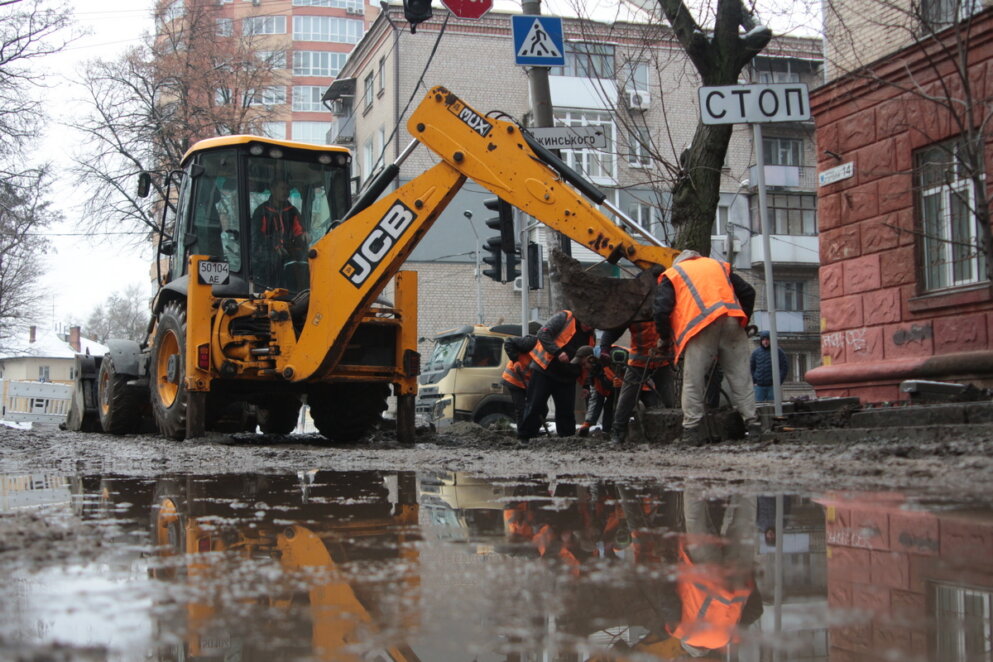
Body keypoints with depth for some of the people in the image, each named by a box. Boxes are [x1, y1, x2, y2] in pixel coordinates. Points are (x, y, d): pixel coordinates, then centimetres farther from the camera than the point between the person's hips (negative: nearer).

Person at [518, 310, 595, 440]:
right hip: (544, 370, -6)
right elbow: (543, 334, -18)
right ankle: (523, 438, 3)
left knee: (566, 411, 6)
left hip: (567, 377, 6)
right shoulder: (564, 318, -8)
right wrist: (557, 352, -27)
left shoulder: (590, 337, 13)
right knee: (535, 406, -4)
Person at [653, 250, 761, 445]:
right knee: (740, 377, 8)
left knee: (693, 381, 0)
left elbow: (661, 310, 6)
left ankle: (692, 430, -4)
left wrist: (664, 338, 17)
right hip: (731, 322, 3)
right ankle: (752, 424, 6)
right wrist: (742, 321, 28)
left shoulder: (672, 275, 19)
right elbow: (748, 293, 22)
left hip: (700, 327, -3)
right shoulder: (719, 266, 30)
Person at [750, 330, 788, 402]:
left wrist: (779, 381, -6)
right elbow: (751, 368, 14)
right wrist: (754, 381, 3)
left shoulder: (778, 351, 1)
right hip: (759, 386, 2)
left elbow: (785, 367, 2)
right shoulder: (756, 352, 7)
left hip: (773, 386, -2)